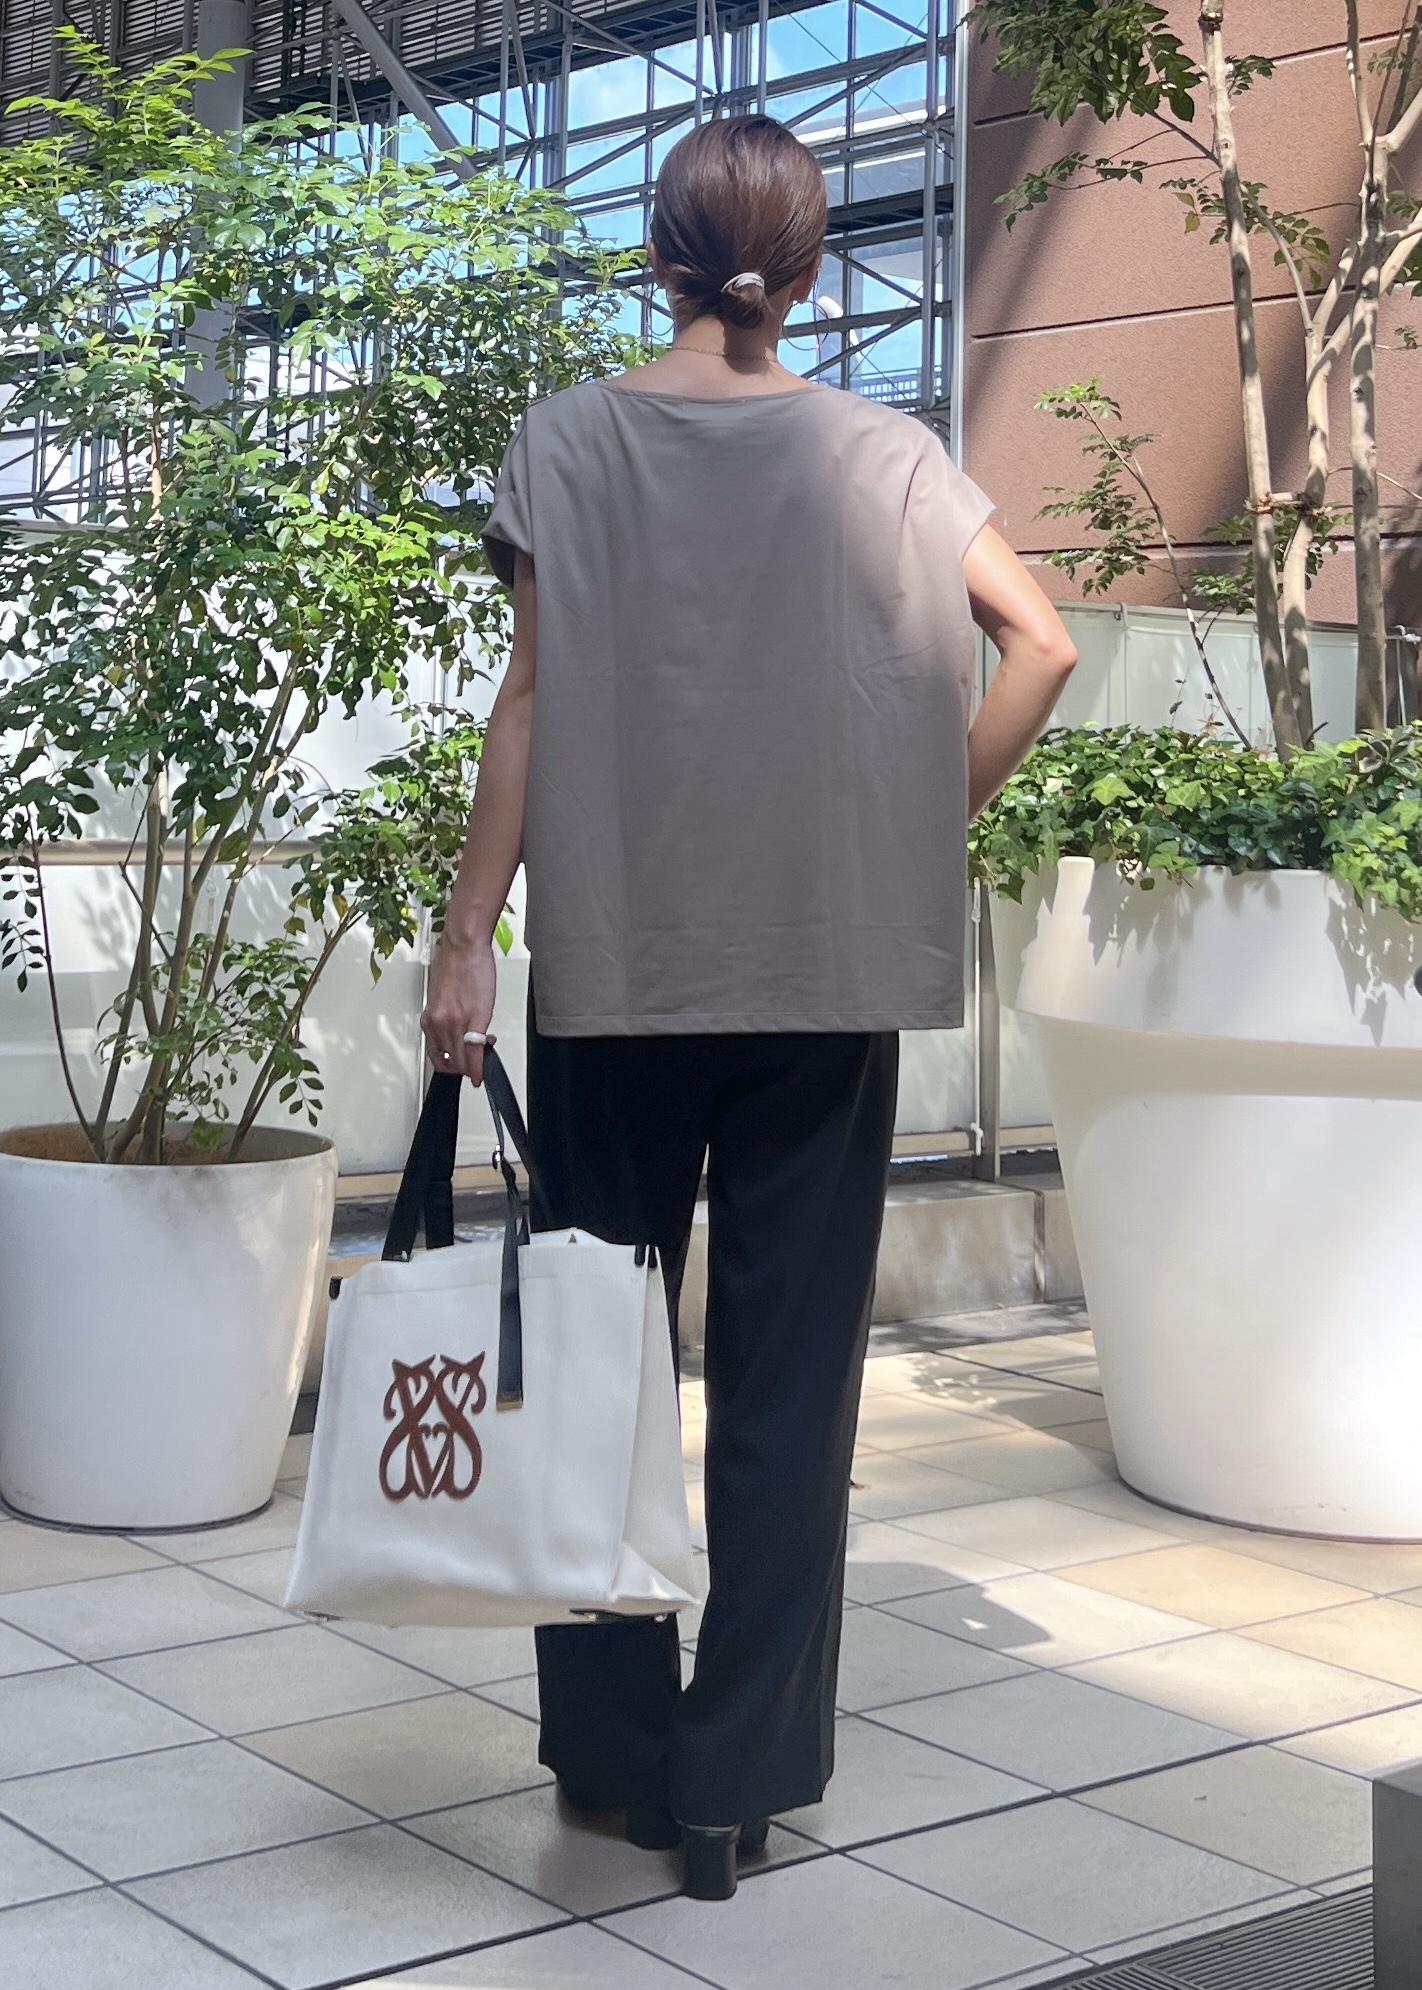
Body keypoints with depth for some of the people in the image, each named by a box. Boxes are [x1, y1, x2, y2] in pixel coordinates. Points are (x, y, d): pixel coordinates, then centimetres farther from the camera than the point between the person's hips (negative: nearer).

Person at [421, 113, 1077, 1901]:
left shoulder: (568, 441, 0)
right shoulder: (879, 453, 3)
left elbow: (531, 700, -5)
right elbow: (1041, 645, -3)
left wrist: (469, 936, -3)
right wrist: (927, 823, 6)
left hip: (614, 964, 0)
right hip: (830, 967, 1)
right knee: (788, 1380, 6)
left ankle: (614, 1752, 19)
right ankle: (741, 1777, 10)